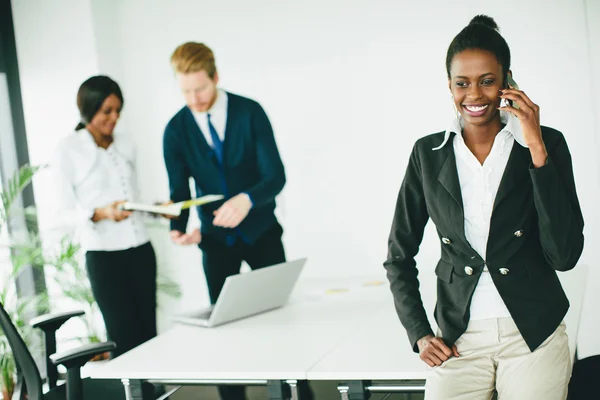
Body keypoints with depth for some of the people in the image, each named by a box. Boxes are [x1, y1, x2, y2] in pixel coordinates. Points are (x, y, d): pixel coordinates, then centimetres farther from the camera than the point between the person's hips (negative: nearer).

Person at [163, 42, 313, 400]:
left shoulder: (250, 112, -13)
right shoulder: (176, 130, -7)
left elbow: (276, 175, -18)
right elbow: (180, 191, -5)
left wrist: (247, 199, -39)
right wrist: (179, 228, -26)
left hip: (261, 232, -1)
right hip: (216, 239, 2)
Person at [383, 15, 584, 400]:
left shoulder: (546, 143, -3)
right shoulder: (428, 154, 2)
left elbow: (565, 254, -12)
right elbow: (399, 254, 10)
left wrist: (537, 149, -15)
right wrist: (419, 333, 1)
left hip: (534, 336, -1)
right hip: (460, 340, 1)